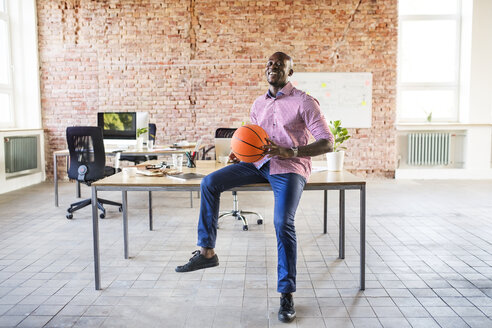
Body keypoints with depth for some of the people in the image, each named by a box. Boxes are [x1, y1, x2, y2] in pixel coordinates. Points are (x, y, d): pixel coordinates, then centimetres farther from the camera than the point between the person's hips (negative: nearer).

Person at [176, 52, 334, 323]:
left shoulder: (304, 102, -5)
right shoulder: (258, 104, 15)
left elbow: (327, 143, -10)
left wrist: (291, 152, -23)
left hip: (289, 168, -6)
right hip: (259, 163, 6)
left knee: (283, 223, -26)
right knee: (209, 183, -9)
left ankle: (287, 294, -9)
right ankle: (207, 251, 0)